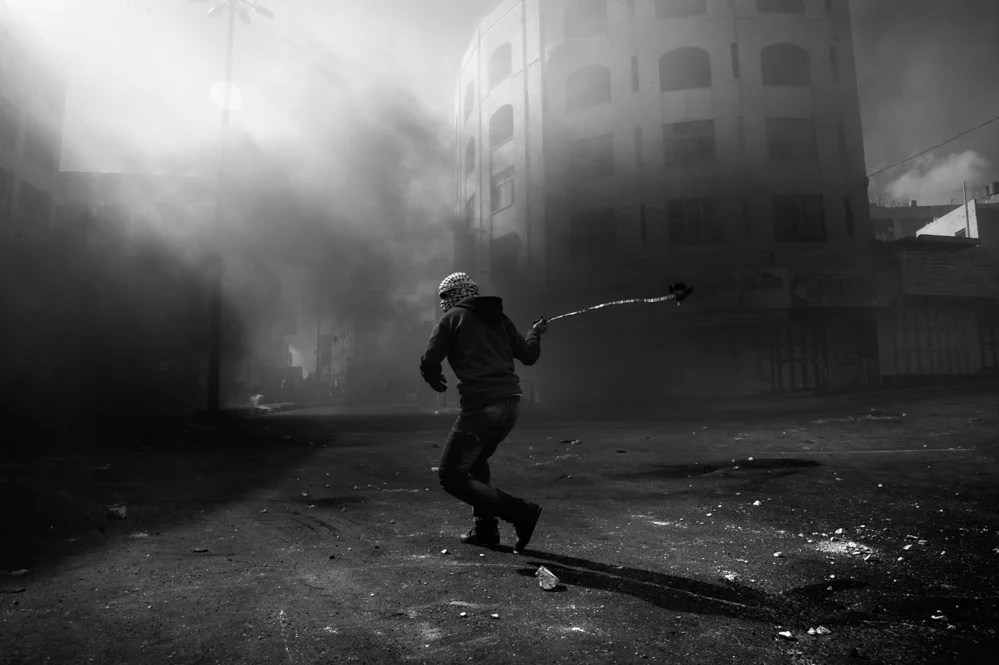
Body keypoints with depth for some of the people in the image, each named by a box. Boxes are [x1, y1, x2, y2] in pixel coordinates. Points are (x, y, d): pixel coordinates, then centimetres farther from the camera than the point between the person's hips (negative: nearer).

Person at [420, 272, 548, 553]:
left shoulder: (453, 318, 2)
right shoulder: (498, 318, 17)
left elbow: (428, 363, -4)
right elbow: (528, 355, 18)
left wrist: (436, 381, 18)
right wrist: (536, 333, 38)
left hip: (481, 407, -7)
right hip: (511, 404, 8)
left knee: (452, 478, 1)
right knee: (477, 460, 29)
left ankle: (521, 512, -6)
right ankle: (486, 529, 27)